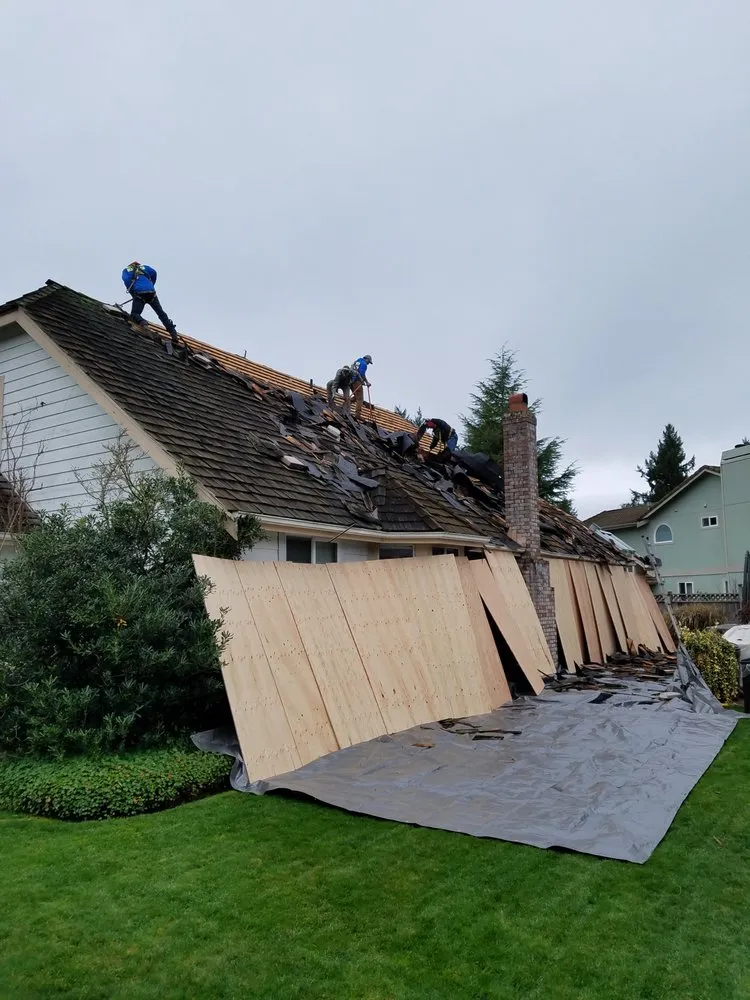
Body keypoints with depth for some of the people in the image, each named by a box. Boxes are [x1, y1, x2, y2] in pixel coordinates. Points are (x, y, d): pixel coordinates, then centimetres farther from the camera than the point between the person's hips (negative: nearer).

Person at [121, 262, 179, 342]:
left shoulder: (126, 270, 23)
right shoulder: (143, 267, 29)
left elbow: (126, 279, 3)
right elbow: (153, 272, 13)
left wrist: (133, 293, 10)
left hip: (139, 294, -2)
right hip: (151, 292, 2)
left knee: (134, 314, 8)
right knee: (161, 313, 12)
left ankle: (142, 322, -27)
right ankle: (173, 333, -3)